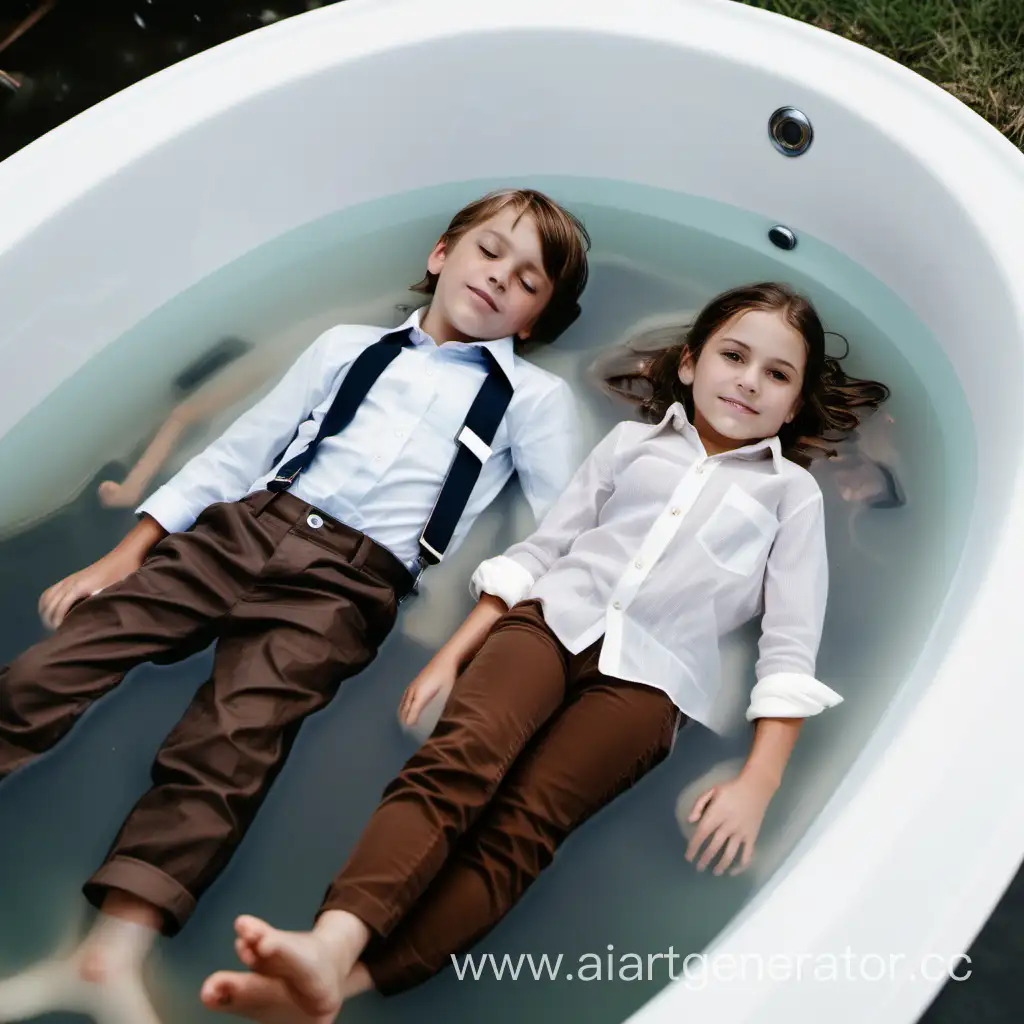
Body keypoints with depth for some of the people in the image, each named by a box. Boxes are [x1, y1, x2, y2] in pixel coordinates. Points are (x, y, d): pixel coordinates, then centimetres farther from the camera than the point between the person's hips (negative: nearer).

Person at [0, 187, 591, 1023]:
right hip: (243, 527, 3)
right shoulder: (350, 348, 21)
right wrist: (125, 555, 10)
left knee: (224, 756, -23)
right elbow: (234, 455, 18)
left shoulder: (536, 398, 15)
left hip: (349, 583, -2)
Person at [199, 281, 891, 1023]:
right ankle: (331, 943, -45)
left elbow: (791, 647, 7)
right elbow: (537, 551, 17)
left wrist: (757, 784, -5)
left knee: (520, 827, -25)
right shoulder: (631, 441, 20)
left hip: (647, 674, -2)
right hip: (552, 620, 2)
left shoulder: (794, 494, 16)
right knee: (456, 760, -28)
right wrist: (451, 655, 7)